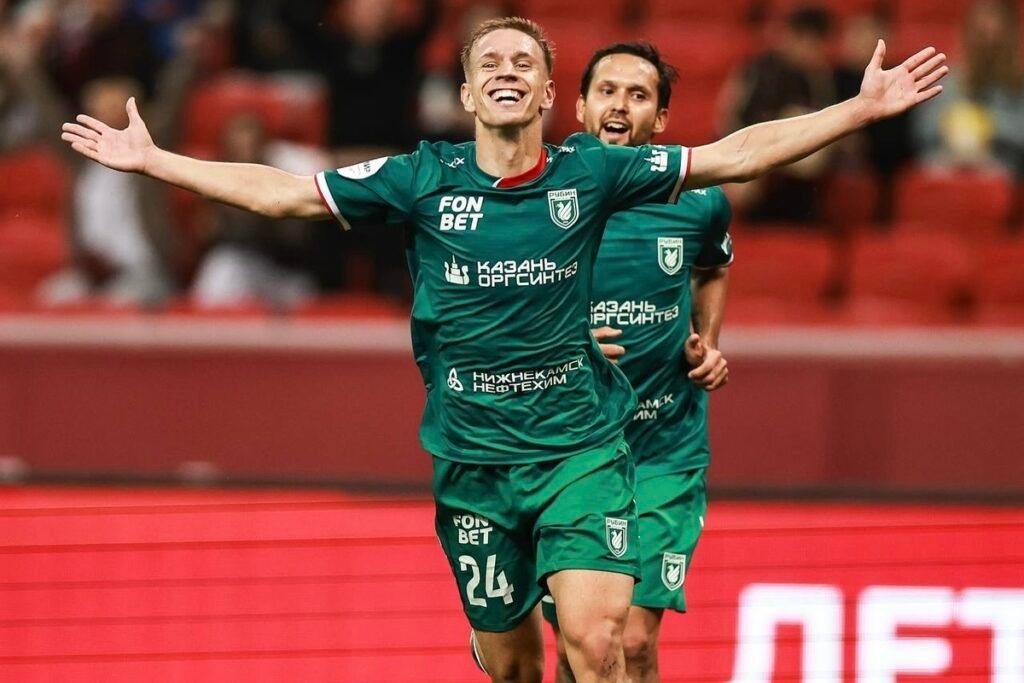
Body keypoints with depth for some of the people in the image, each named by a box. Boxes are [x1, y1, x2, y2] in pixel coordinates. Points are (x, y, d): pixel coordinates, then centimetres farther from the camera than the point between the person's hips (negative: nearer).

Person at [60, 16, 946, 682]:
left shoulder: (589, 173, -2)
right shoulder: (422, 180, 0)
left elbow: (733, 155, 0)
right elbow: (282, 190, 5)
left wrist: (861, 110, -4)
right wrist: (151, 160, 4)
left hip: (583, 449, -2)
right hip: (473, 462, 2)